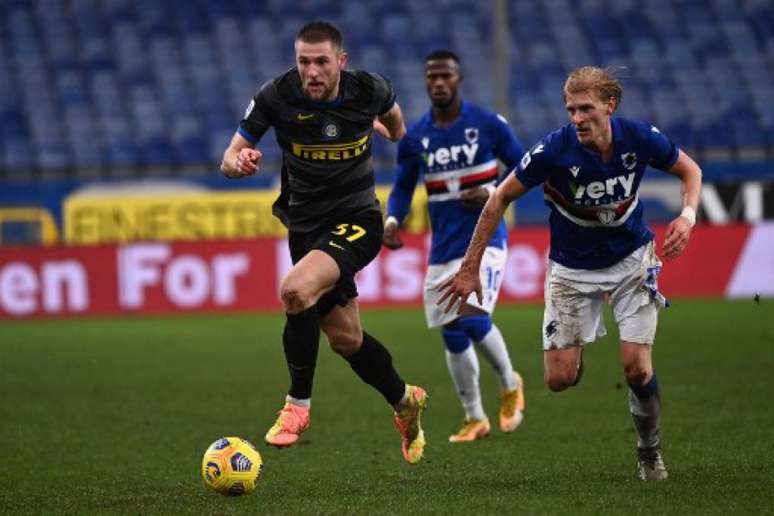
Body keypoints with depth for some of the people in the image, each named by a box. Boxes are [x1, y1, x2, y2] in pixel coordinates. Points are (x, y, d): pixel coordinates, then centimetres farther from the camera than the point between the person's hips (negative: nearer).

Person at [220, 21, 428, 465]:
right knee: (345, 338, 11)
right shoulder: (277, 96, -13)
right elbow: (229, 159, -12)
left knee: (296, 291, -30)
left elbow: (392, 114, 16)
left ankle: (298, 405, -14)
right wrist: (240, 162, -30)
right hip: (306, 224, 4)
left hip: (357, 220, -4)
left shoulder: (369, 90, -11)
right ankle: (406, 402, 38)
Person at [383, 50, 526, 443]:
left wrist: (492, 193, -16)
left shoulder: (489, 124, -5)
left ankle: (509, 384, 6)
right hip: (443, 248, 4)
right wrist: (392, 221, -6)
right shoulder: (414, 138, 3)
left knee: (473, 319, -22)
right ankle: (475, 419, 23)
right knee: (452, 336, 6)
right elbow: (403, 187, 13)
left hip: (485, 239, -4)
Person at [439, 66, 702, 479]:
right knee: (559, 379, -6)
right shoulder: (554, 151, -26)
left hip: (631, 259, 0)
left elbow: (689, 170, 1)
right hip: (572, 269, 0)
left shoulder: (641, 139, -20)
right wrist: (470, 268, -13)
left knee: (637, 368, -12)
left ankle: (649, 452, 15)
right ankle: (577, 349, 32)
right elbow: (500, 198, -13)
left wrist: (687, 216, -19)